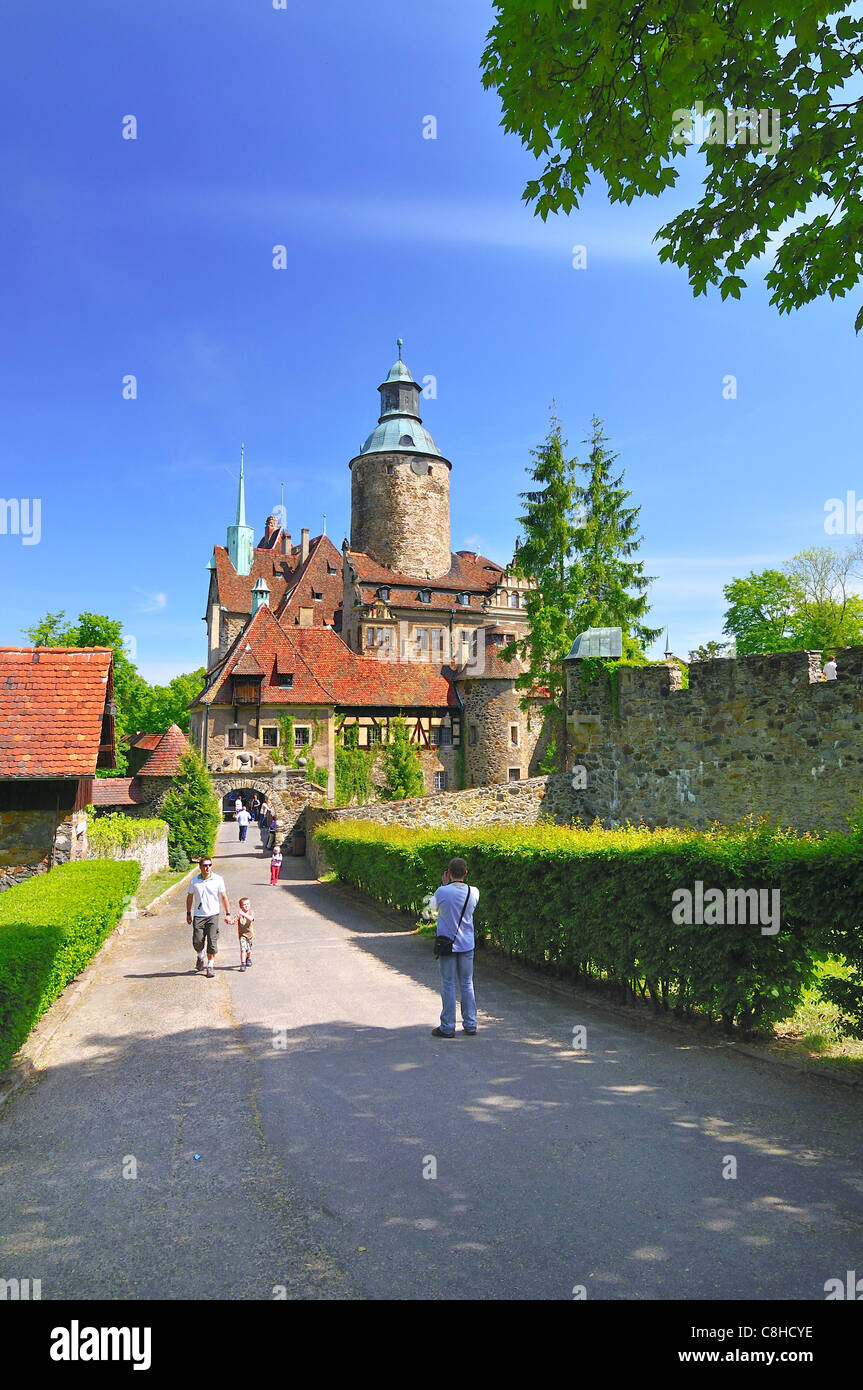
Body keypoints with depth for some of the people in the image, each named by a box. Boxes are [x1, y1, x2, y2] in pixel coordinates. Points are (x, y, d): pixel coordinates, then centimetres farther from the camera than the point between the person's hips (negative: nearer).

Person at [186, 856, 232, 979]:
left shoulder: (218, 879, -5)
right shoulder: (194, 881, -1)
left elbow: (224, 897, 1)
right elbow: (190, 897, 11)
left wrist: (228, 914, 0)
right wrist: (188, 913, 12)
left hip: (213, 915, -1)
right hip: (198, 916, 1)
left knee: (212, 942, -3)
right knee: (197, 941, 0)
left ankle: (210, 965, 12)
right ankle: (200, 957, 33)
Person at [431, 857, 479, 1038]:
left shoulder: (442, 892, -17)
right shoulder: (474, 892, -7)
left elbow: (436, 907, 3)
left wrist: (444, 885, 5)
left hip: (447, 945, -3)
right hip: (466, 945, 3)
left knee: (448, 986, 4)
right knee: (467, 985, 13)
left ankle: (447, 1027, 9)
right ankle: (470, 1025, 19)